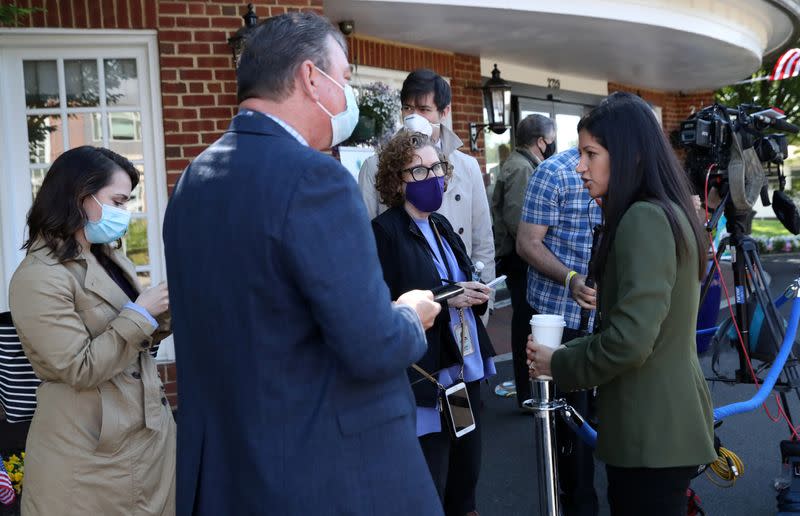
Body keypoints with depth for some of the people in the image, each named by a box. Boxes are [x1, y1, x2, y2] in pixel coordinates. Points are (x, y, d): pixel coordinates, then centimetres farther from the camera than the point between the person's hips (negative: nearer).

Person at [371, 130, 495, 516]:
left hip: (465, 370, 8)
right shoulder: (384, 231, -12)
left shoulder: (441, 225, 12)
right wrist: (446, 298, -20)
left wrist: (476, 297, -3)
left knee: (467, 475, 17)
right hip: (424, 379, -7)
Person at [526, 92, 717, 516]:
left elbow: (629, 340, -26)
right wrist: (569, 354, 12)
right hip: (664, 420, 10)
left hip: (652, 428, -10)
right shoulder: (667, 212, 12)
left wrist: (559, 365, -10)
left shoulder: (643, 218, -20)